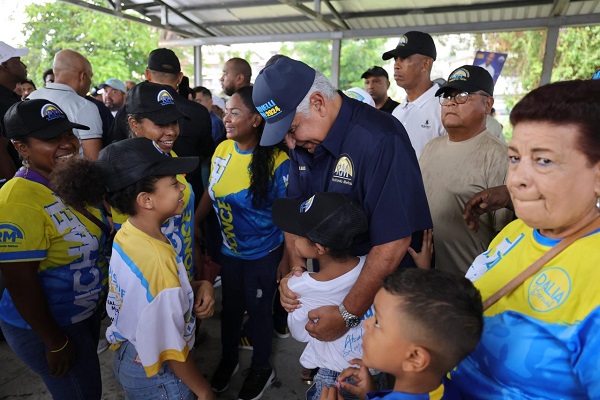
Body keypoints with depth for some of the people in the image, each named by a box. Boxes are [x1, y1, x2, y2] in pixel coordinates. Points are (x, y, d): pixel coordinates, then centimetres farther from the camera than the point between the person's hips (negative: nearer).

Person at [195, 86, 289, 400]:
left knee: (258, 310, 14)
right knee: (230, 306, 21)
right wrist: (194, 224, 8)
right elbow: (211, 192, 7)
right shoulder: (223, 149, -6)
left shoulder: (277, 161, -22)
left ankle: (261, 369, 42)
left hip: (263, 255, -4)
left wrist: (287, 260, -13)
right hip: (228, 250, 5)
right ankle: (228, 359, 49)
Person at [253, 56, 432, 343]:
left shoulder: (380, 140, -28)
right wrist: (296, 268, -9)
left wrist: (348, 315, -23)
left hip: (379, 294, -6)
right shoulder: (304, 141, -3)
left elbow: (394, 242, -29)